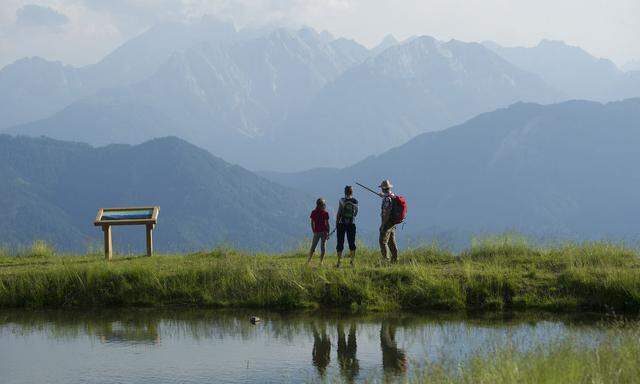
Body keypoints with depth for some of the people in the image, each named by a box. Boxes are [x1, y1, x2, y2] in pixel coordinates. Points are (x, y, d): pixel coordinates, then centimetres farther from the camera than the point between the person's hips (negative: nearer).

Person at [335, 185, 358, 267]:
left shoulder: (342, 201, -9)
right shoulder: (355, 202, 1)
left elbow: (339, 213, -9)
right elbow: (355, 213, 10)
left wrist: (337, 223, 1)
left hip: (342, 224, -2)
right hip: (351, 224, 2)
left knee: (340, 243, 3)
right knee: (352, 243, 10)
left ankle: (339, 263, 1)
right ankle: (352, 262, 7)